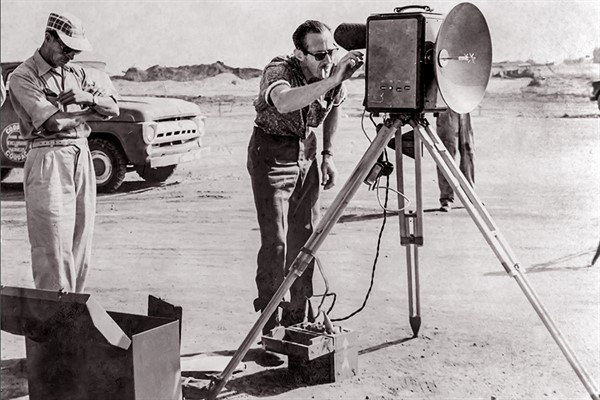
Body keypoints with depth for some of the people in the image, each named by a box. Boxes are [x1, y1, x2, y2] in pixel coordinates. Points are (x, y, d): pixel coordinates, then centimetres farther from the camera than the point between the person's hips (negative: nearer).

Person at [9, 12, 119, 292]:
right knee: (53, 246, -7)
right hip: (49, 161, -6)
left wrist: (89, 97, -9)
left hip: (82, 157, 6)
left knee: (81, 244, 7)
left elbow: (113, 108, 11)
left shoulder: (76, 72, 15)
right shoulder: (23, 77, -4)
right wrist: (91, 112, 0)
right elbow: (53, 123, -15)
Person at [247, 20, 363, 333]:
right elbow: (284, 103, -49)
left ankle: (296, 323, 20)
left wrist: (328, 154, 10)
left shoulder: (334, 74, -8)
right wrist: (331, 81, -57)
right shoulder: (278, 70, -25)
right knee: (275, 242, -11)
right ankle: (269, 332, -2)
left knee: (305, 237, 6)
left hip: (306, 154, 6)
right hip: (271, 155, -6)